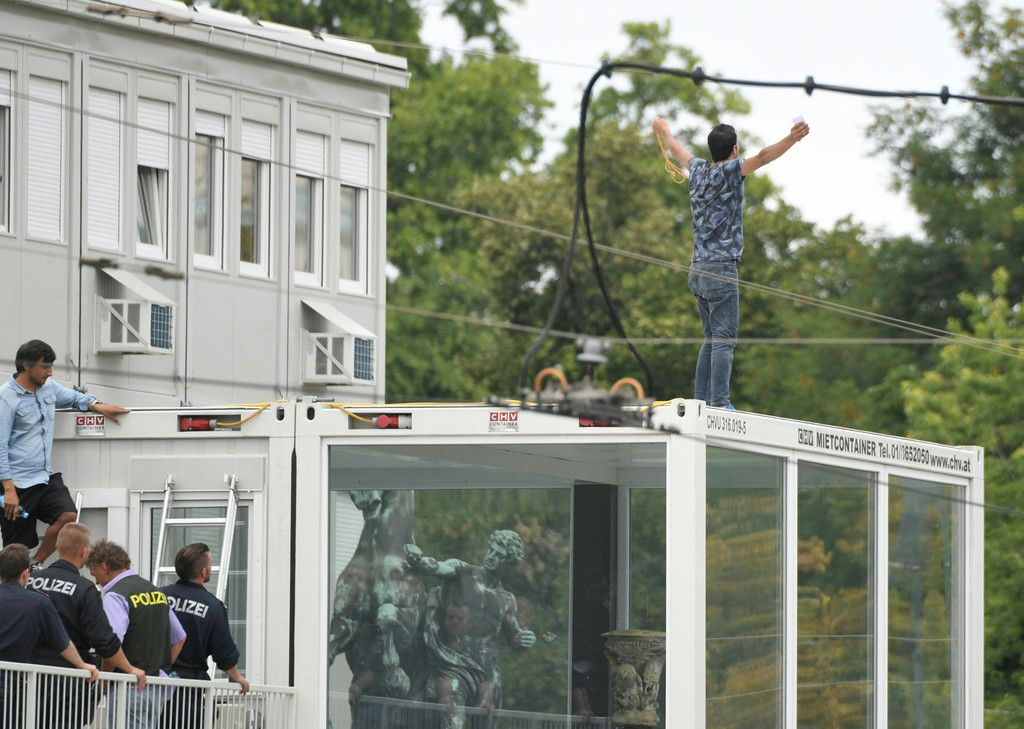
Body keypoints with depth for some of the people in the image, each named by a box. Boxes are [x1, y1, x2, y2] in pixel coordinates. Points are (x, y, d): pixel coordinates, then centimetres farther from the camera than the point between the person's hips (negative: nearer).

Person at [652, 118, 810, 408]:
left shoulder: (698, 170, 11)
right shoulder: (728, 171, -9)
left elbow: (679, 152, 33)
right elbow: (761, 158, -27)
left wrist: (665, 132, 53)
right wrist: (792, 139, -40)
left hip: (697, 271, 8)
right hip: (721, 269, -8)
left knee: (711, 339, 13)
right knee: (724, 340, -11)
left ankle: (701, 402, 11)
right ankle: (719, 404, -18)